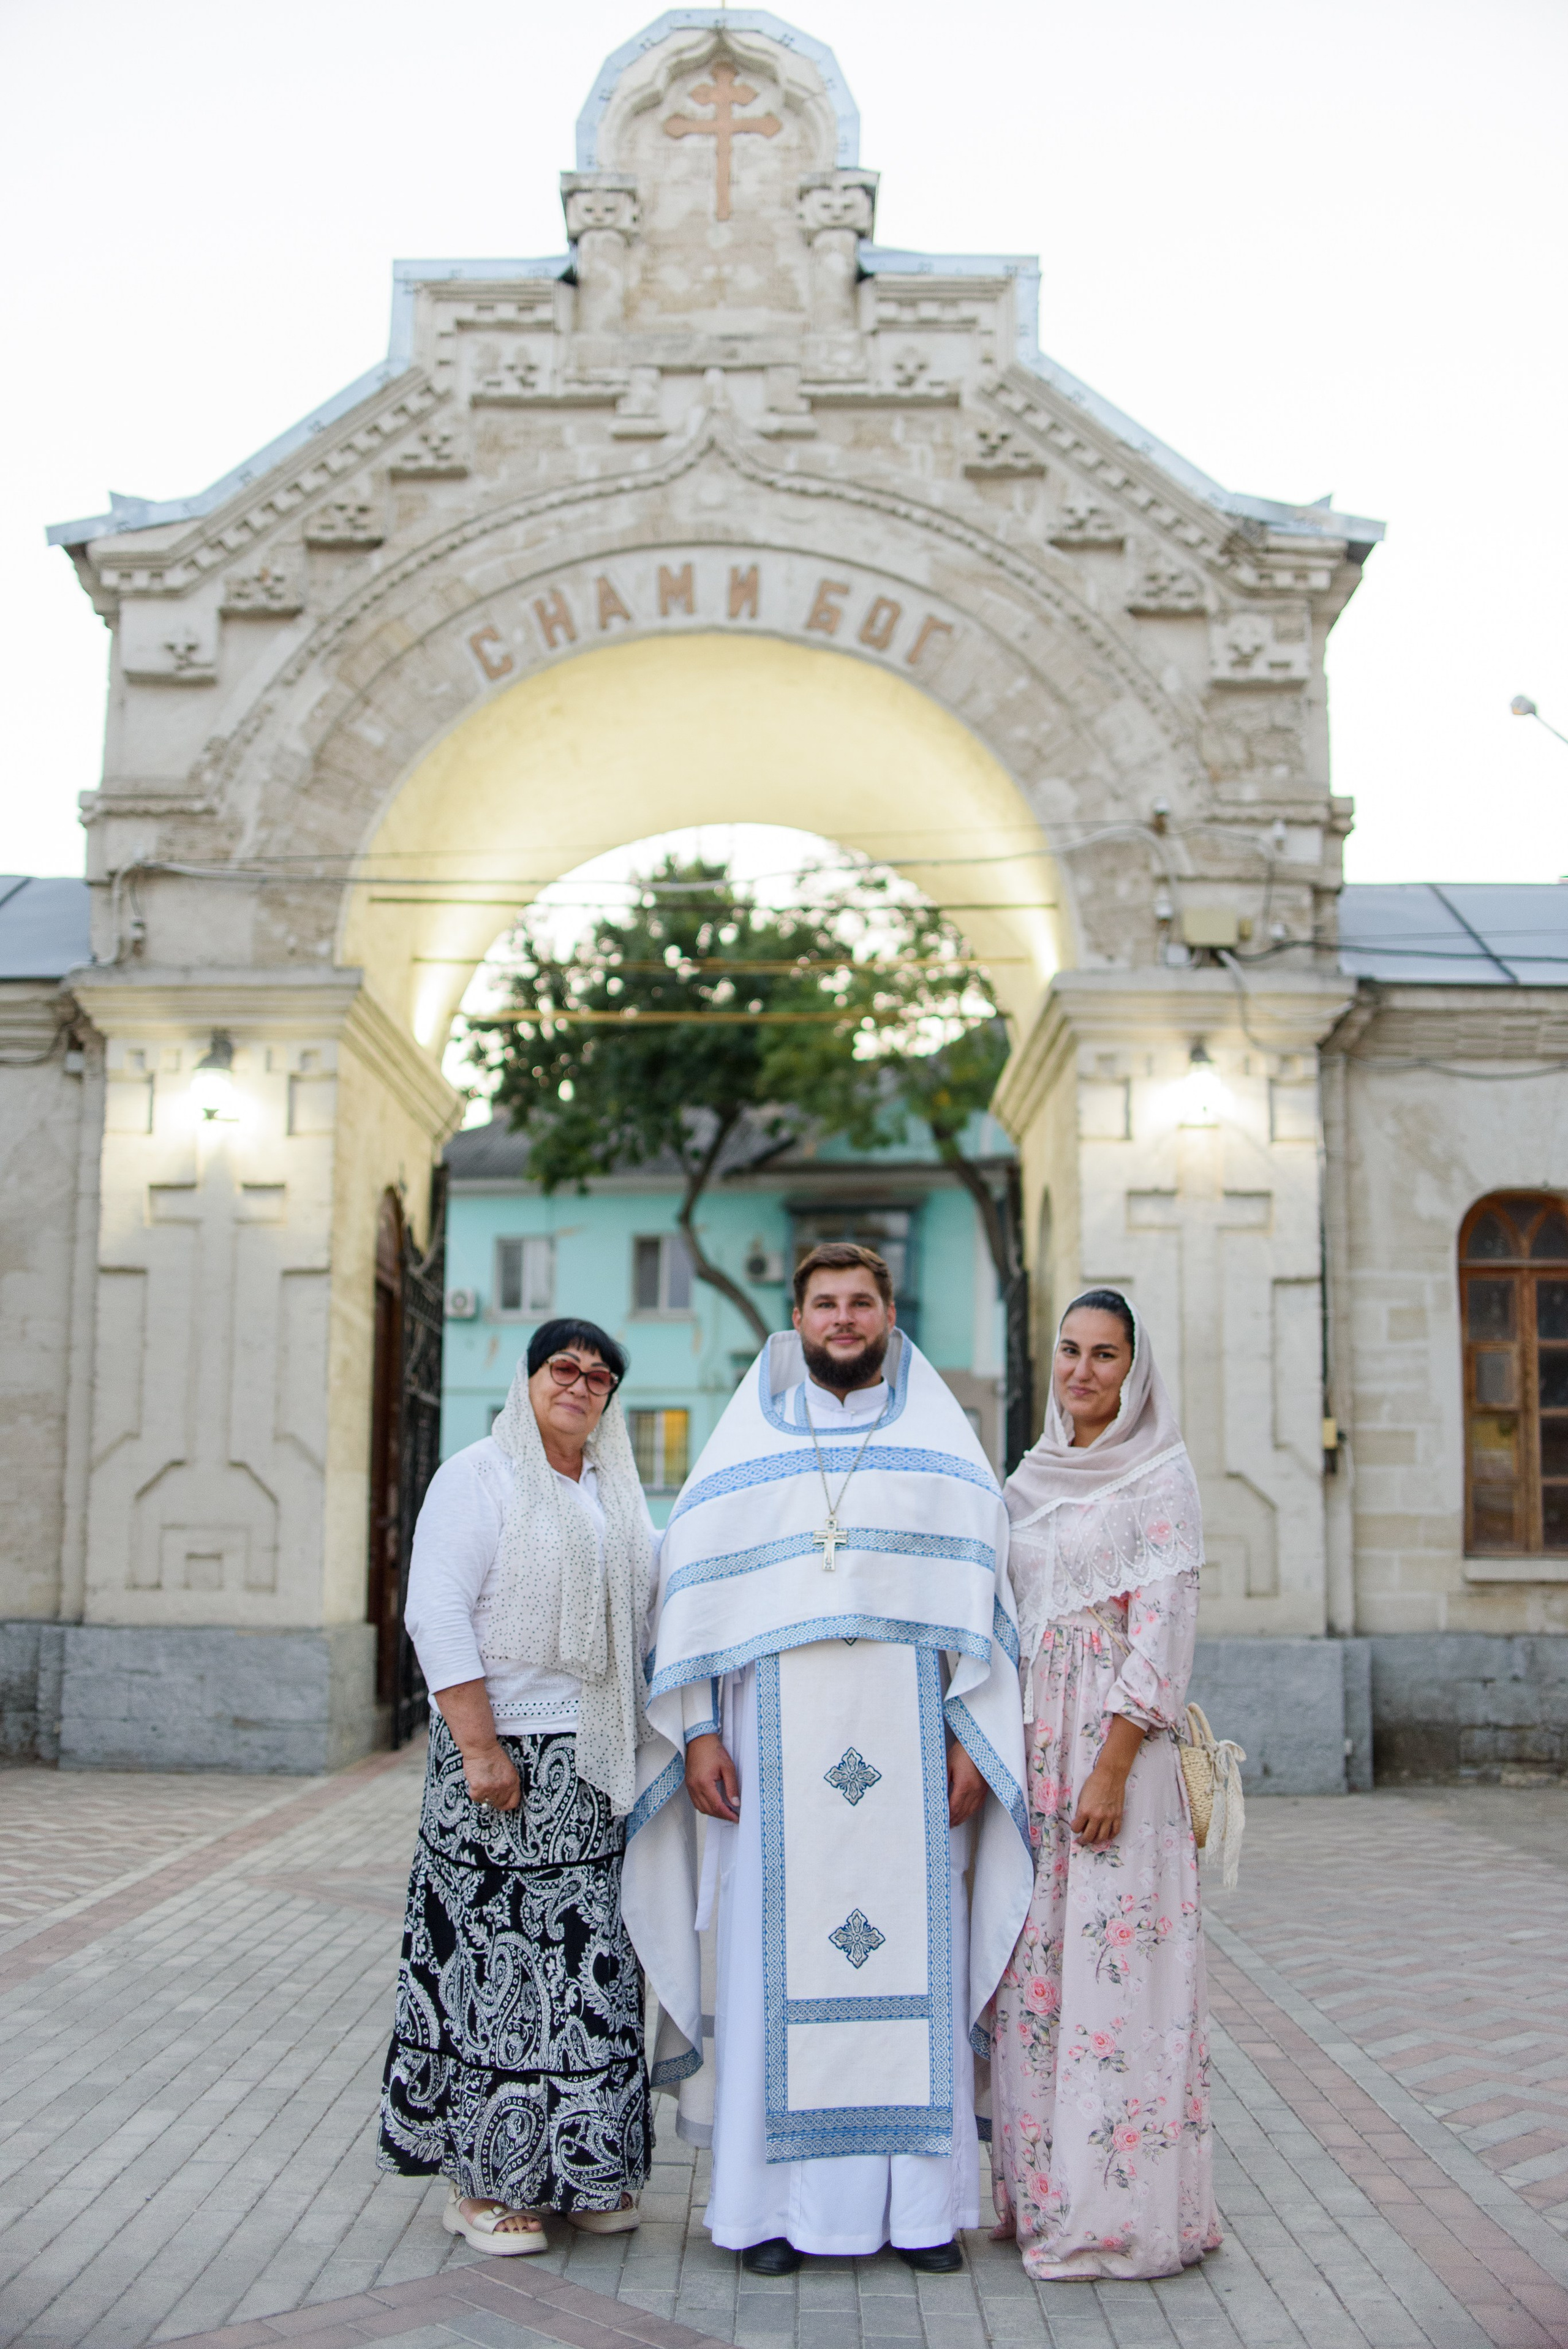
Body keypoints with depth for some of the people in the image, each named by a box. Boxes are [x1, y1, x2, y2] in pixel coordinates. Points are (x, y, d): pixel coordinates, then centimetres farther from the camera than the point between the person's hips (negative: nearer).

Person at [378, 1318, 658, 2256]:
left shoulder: (618, 1493, 15)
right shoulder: (479, 1476, -5)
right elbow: (438, 1614, -13)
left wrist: (639, 1746, 11)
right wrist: (479, 1745, -18)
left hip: (598, 1765, 6)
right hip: (507, 1757, -6)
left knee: (594, 1962, 7)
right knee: (499, 1957, -2)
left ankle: (583, 2169, 19)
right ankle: (488, 2184, 10)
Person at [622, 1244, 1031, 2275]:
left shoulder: (943, 1440, 8)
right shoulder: (744, 1443, 8)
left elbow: (981, 1592, 4)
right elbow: (695, 1589, 6)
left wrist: (972, 1737, -4)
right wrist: (698, 1732, -2)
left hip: (908, 1735, 0)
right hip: (779, 1738, 0)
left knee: (918, 1952, 1)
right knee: (778, 1957, 1)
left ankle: (920, 2199, 11)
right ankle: (781, 2201, 10)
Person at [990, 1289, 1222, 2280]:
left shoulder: (1160, 1475, -5)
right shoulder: (1032, 1480, 15)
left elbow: (1162, 1631, -11)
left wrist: (1112, 1769, -17)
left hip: (1115, 1737, -6)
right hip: (1032, 1737, 6)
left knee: (1114, 1964, -5)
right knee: (1036, 1964, 8)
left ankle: (1120, 2210, 5)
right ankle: (1046, 2192, 18)